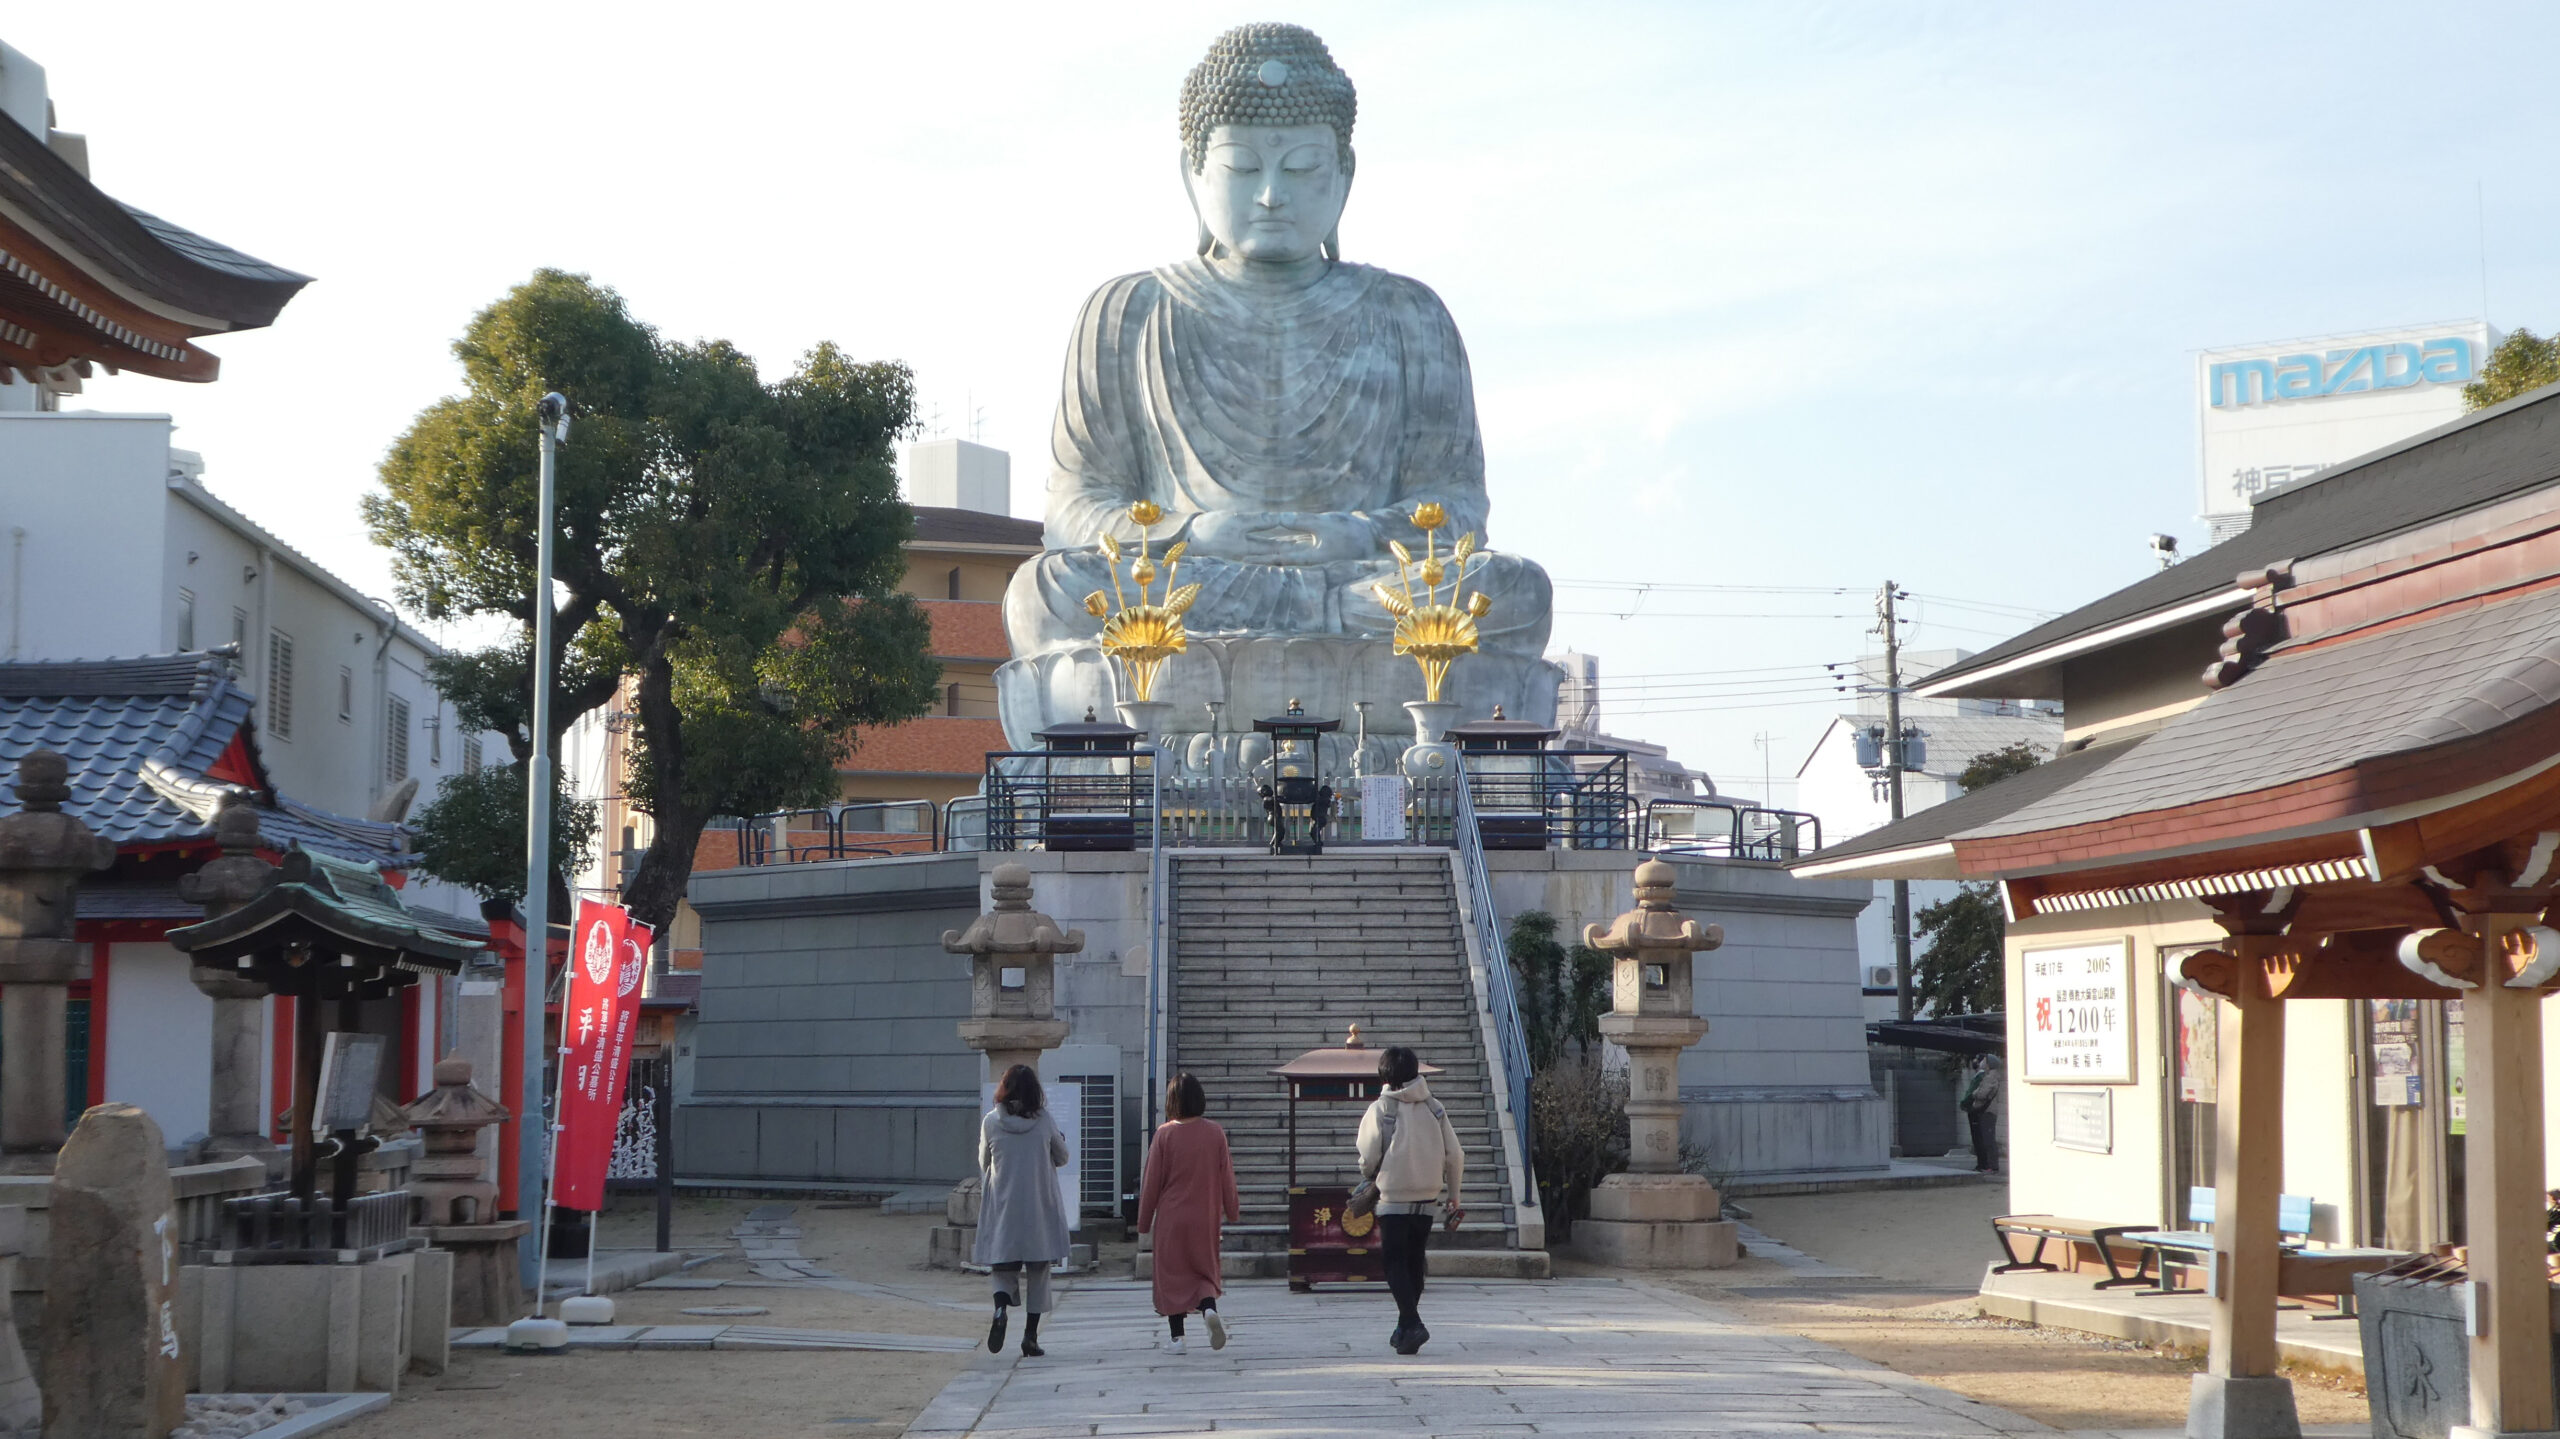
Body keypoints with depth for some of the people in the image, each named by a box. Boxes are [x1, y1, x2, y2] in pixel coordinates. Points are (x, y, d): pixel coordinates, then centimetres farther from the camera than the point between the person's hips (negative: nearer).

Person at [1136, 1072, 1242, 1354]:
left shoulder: (1165, 1134, -10)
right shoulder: (1215, 1133, -3)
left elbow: (1152, 1180, -4)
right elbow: (1227, 1177, 3)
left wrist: (1144, 1221, 5)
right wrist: (1232, 1211, 17)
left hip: (1171, 1217, -2)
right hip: (1205, 1217, 2)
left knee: (1172, 1274, 7)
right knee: (1204, 1270, 14)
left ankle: (1176, 1336, 5)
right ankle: (1209, 1309, -14)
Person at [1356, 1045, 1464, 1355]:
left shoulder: (1380, 1109, -9)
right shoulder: (1433, 1107, 3)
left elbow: (1369, 1158, -9)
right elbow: (1455, 1156, 4)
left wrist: (1370, 1177, 14)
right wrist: (1453, 1197, 15)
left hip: (1394, 1198, -4)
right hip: (1428, 1198, 4)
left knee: (1395, 1263, 0)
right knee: (1414, 1263, 16)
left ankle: (1412, 1324, -17)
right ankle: (1405, 1329, 23)